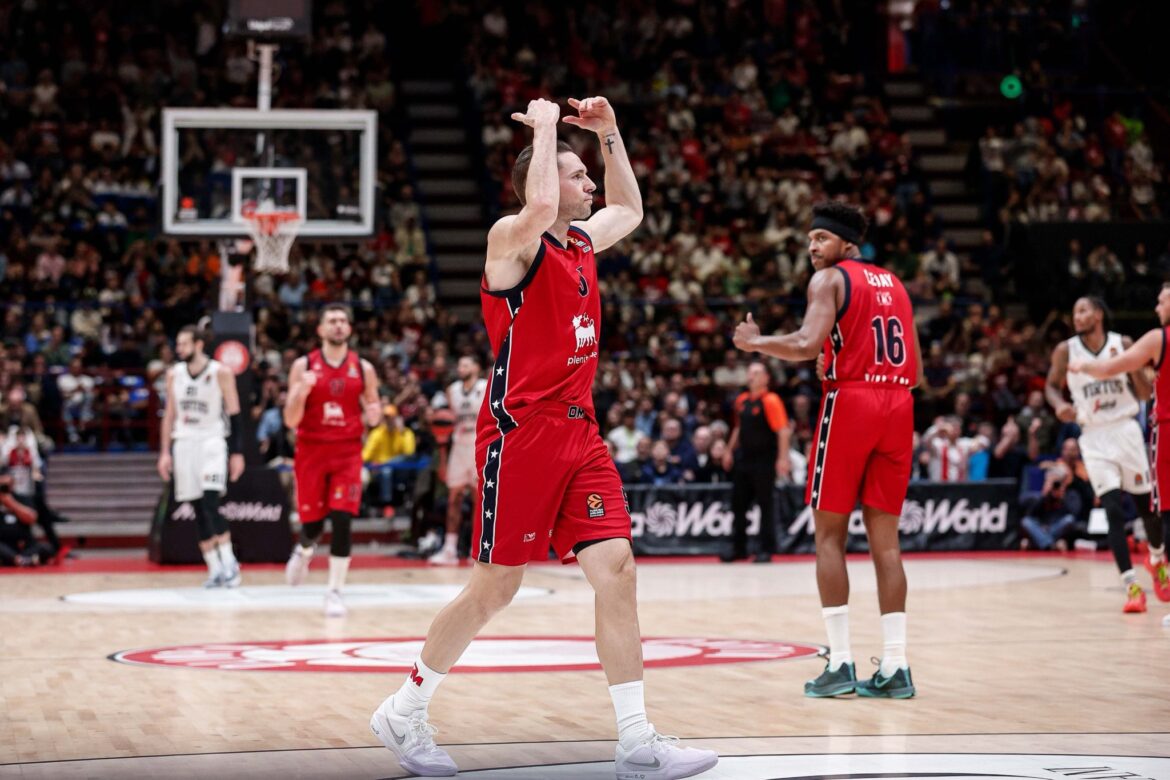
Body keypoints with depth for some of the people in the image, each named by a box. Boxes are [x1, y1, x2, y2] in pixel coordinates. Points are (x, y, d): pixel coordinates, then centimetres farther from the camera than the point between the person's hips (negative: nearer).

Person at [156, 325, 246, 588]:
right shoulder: (174, 374, 8)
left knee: (210, 504, -19)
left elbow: (234, 415, -5)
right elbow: (170, 414, 13)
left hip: (212, 441, -5)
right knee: (199, 511, 3)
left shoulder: (220, 372, -6)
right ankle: (215, 570, 8)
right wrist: (165, 452, 8)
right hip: (184, 443, 5)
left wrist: (237, 453, -9)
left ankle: (229, 563, -10)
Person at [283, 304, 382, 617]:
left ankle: (335, 592, -4)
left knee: (342, 521, -12)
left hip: (347, 452, 0)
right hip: (312, 451, 0)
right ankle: (303, 551, 42)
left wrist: (373, 415, -10)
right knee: (312, 521, 5)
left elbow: (373, 411, 15)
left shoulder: (363, 368, 3)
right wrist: (300, 393, -24)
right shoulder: (303, 366, -2)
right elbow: (291, 421, -5)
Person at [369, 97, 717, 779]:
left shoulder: (583, 241, 15)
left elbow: (629, 210, 35)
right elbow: (540, 206, -33)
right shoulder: (513, 237, -10)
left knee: (616, 569, -4)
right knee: (494, 588, 0)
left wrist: (609, 132, 22)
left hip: (578, 430, 8)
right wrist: (546, 125, -18)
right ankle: (402, 714, 18)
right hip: (520, 433, -7)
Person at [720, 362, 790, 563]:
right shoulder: (742, 400, 11)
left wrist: (782, 458, -23)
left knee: (766, 504, -1)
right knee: (738, 503, 10)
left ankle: (766, 550, 4)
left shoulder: (771, 401, -11)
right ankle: (739, 548, 19)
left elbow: (783, 431, -17)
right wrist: (730, 451, 19)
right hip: (743, 460, 8)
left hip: (764, 461, -8)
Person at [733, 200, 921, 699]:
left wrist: (754, 343, -1)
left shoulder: (829, 279, 0)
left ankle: (840, 664, -3)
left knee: (830, 534, 2)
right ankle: (894, 667, 3)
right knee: (884, 538, 8)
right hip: (898, 404, 6)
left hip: (850, 402, -6)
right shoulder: (894, 284, 20)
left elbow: (807, 344, -16)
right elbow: (915, 371, 17)